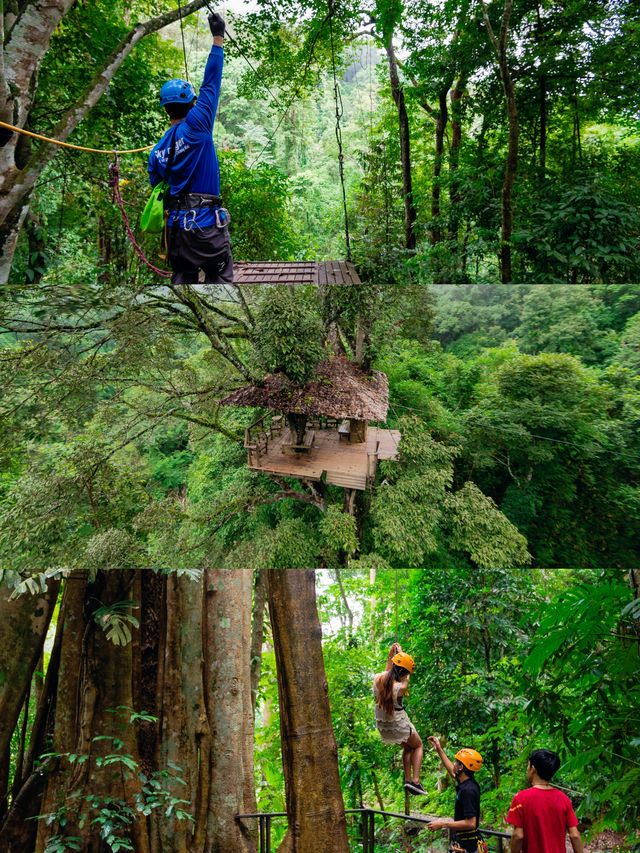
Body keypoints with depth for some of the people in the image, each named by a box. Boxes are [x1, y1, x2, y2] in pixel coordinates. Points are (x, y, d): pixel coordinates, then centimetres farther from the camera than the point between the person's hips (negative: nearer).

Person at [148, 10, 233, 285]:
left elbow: (157, 188, 17)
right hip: (207, 223, -6)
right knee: (220, 280, 0)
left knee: (182, 280, 10)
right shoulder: (196, 125, -7)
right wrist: (218, 38, 5)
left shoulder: (157, 151, 9)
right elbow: (211, 82, -3)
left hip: (176, 224, 6)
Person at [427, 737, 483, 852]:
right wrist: (439, 749, 28)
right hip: (464, 842, 9)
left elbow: (470, 823, -26)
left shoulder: (468, 790, -23)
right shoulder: (466, 783, 4)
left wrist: (442, 824, -20)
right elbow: (452, 771, 26)